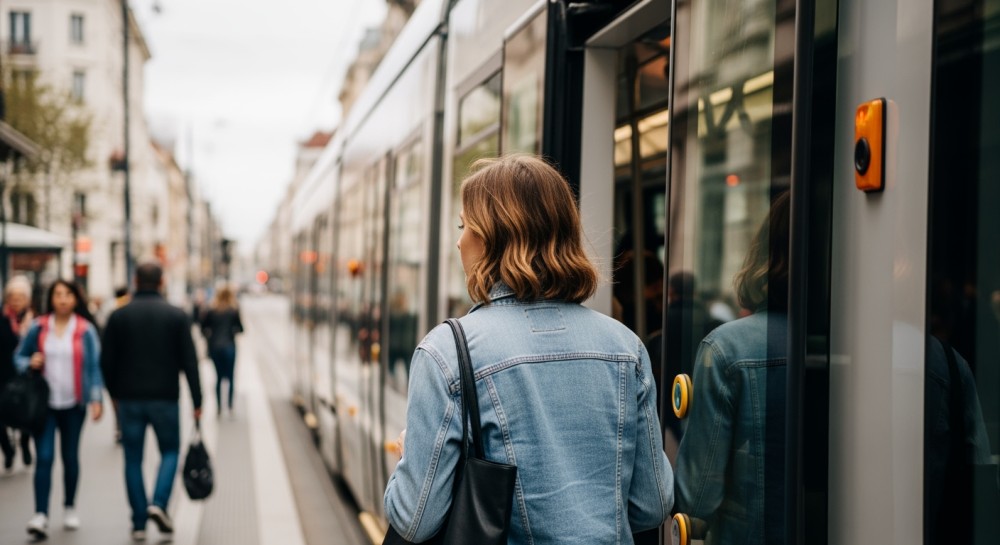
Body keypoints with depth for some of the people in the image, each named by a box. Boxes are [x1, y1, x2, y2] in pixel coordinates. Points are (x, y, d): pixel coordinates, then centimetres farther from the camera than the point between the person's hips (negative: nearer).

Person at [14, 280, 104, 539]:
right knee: (44, 457, -10)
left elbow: (94, 366, 0)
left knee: (70, 457, 12)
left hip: (73, 404, 0)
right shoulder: (38, 328, 1)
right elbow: (19, 357, 11)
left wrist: (96, 399, -9)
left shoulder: (86, 330, -1)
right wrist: (30, 363, -12)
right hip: (44, 403, 0)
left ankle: (70, 508, 29)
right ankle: (40, 515, -12)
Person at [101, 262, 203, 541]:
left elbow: (107, 361, 0)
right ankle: (158, 503, -7)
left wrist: (115, 393, 15)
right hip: (165, 398, -1)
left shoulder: (118, 316, 0)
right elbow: (189, 361, -5)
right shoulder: (177, 316, -3)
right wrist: (197, 401, 0)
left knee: (133, 459, 9)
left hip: (129, 399, 1)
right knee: (170, 451, 14)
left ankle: (139, 523, 8)